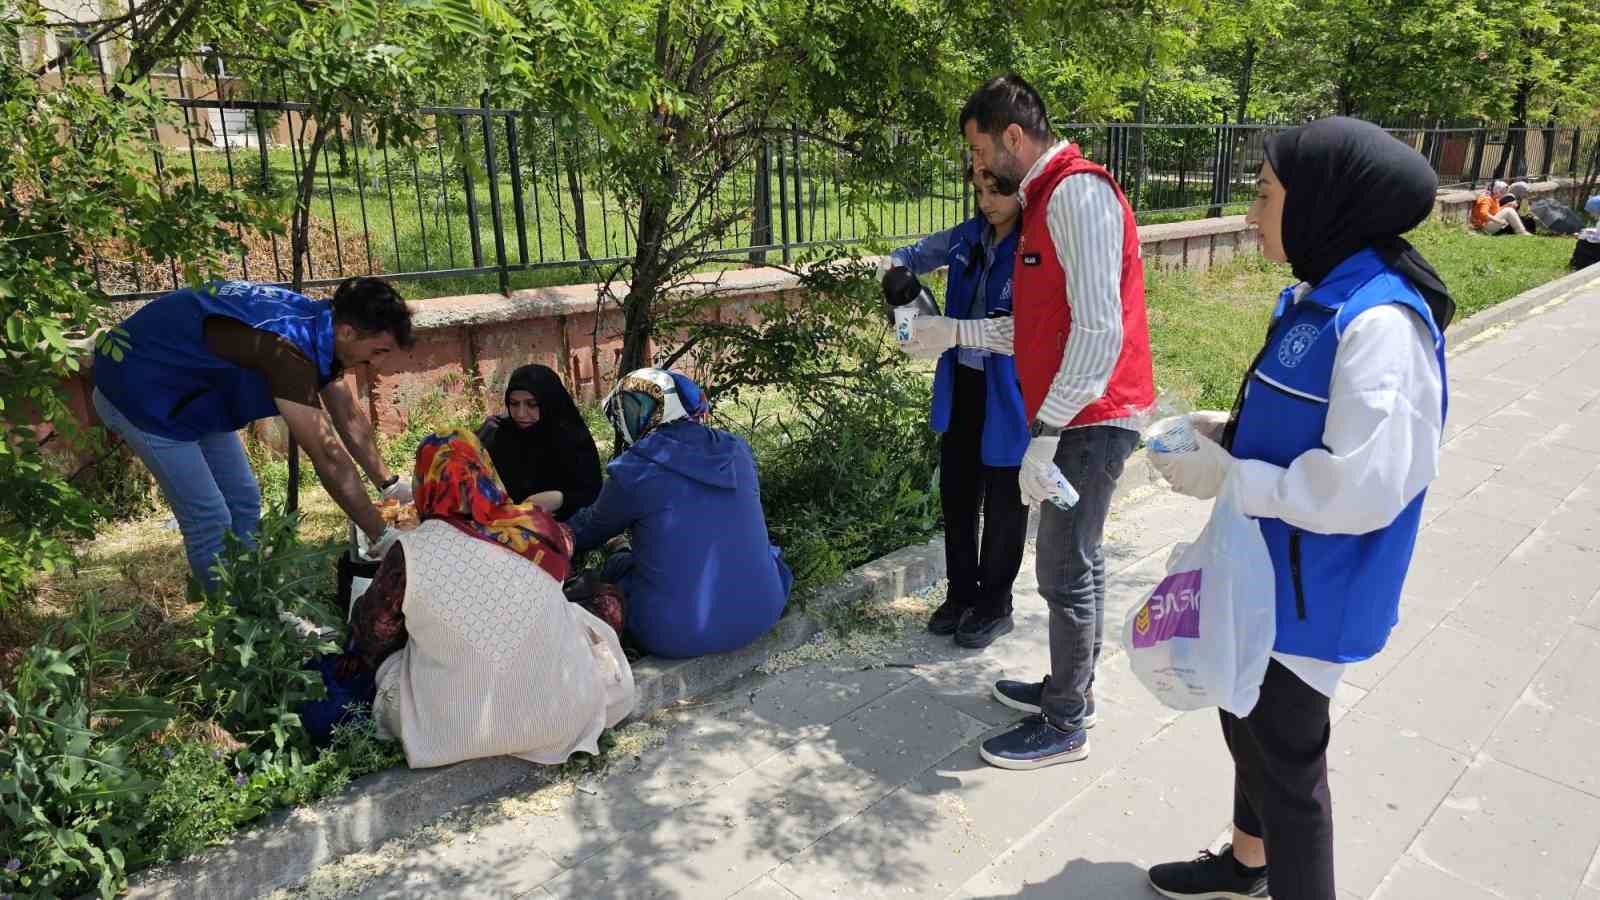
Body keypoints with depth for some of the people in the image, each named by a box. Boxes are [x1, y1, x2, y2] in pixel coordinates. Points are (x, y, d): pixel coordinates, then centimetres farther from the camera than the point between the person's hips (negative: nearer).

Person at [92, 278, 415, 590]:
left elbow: (350, 418, 4)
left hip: (195, 394, 9)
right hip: (139, 394, -9)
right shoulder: (288, 349, -37)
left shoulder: (318, 322, -9)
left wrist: (389, 484, 6)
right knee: (210, 520, -9)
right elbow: (327, 456, -34)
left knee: (244, 503, 8)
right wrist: (382, 538, -28)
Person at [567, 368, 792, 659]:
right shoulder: (736, 450, 4)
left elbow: (591, 531, 10)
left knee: (617, 564, 22)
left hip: (677, 635, -3)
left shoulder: (635, 469, -10)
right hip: (761, 617, 4)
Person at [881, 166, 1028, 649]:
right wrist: (895, 268, -6)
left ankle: (994, 605, 27)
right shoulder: (969, 236, 2)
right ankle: (962, 594, 33)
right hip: (961, 383, 6)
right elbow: (915, 254, 17)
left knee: (1003, 501, 9)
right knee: (956, 491, 15)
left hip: (1009, 392, -6)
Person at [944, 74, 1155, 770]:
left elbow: (1099, 330, -24)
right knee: (1075, 560, 18)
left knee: (1065, 571, 0)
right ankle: (1072, 688, 34)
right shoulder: (1047, 197, 15)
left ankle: (1065, 726, 15)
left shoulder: (1078, 194, -16)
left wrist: (1045, 435, -24)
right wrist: (953, 335, 11)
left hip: (1090, 420, -10)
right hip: (1075, 417, 10)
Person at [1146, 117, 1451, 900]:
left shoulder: (1379, 321, -25)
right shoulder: (1321, 295, 4)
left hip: (1312, 591, -9)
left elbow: (1362, 486, -29)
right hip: (1269, 568, 9)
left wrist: (1227, 476, -21)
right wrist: (1224, 431, 1)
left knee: (1284, 754, 8)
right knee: (1252, 724, 24)